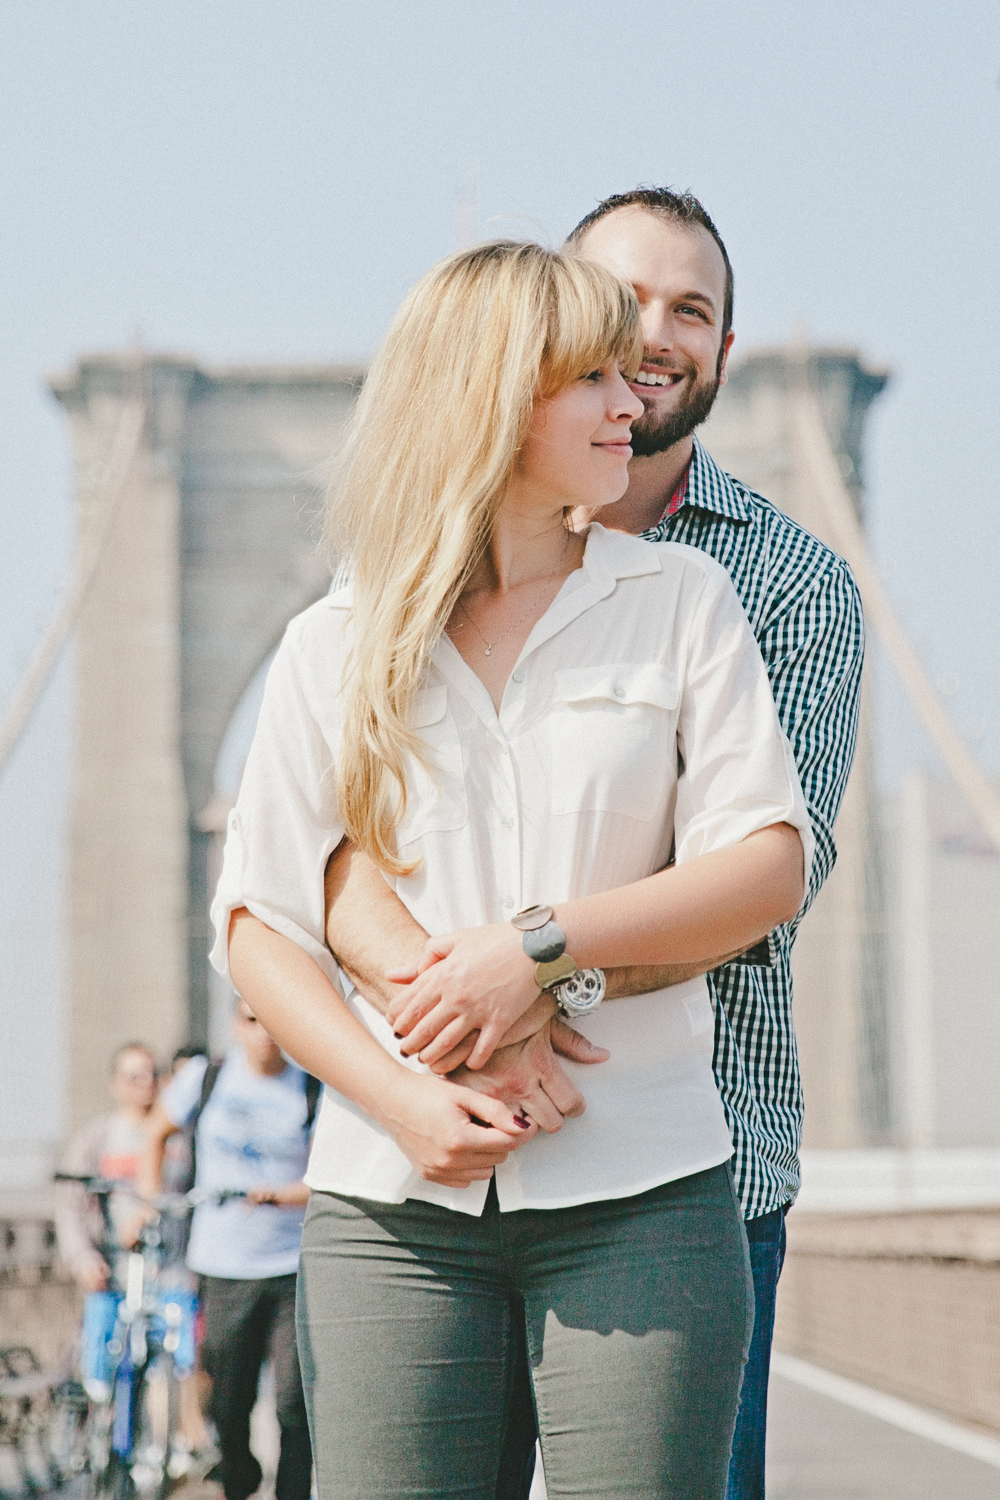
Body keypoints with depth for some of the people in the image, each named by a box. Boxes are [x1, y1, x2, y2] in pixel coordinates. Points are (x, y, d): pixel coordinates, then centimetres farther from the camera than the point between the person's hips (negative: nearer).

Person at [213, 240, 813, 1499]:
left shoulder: (681, 603, 9)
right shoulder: (334, 650, 9)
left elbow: (769, 866, 1)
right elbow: (258, 923, 5)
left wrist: (545, 945, -11)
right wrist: (399, 1099, -11)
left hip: (637, 1193, 0)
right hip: (391, 1206, 0)